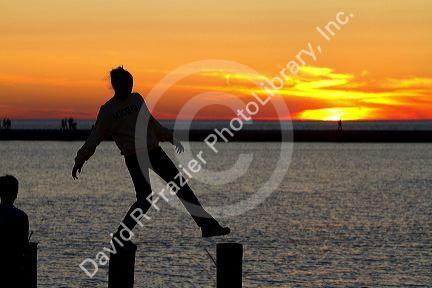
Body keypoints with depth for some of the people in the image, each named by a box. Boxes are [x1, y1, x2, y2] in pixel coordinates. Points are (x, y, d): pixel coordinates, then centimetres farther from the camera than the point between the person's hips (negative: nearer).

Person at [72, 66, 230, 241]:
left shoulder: (137, 99, 13)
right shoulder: (107, 110, -1)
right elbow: (94, 138, -3)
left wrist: (171, 138, 27)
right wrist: (80, 160, -11)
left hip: (154, 152, 6)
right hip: (134, 158, -6)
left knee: (182, 187, 4)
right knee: (145, 199, -17)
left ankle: (208, 226, 8)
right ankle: (120, 237, -7)